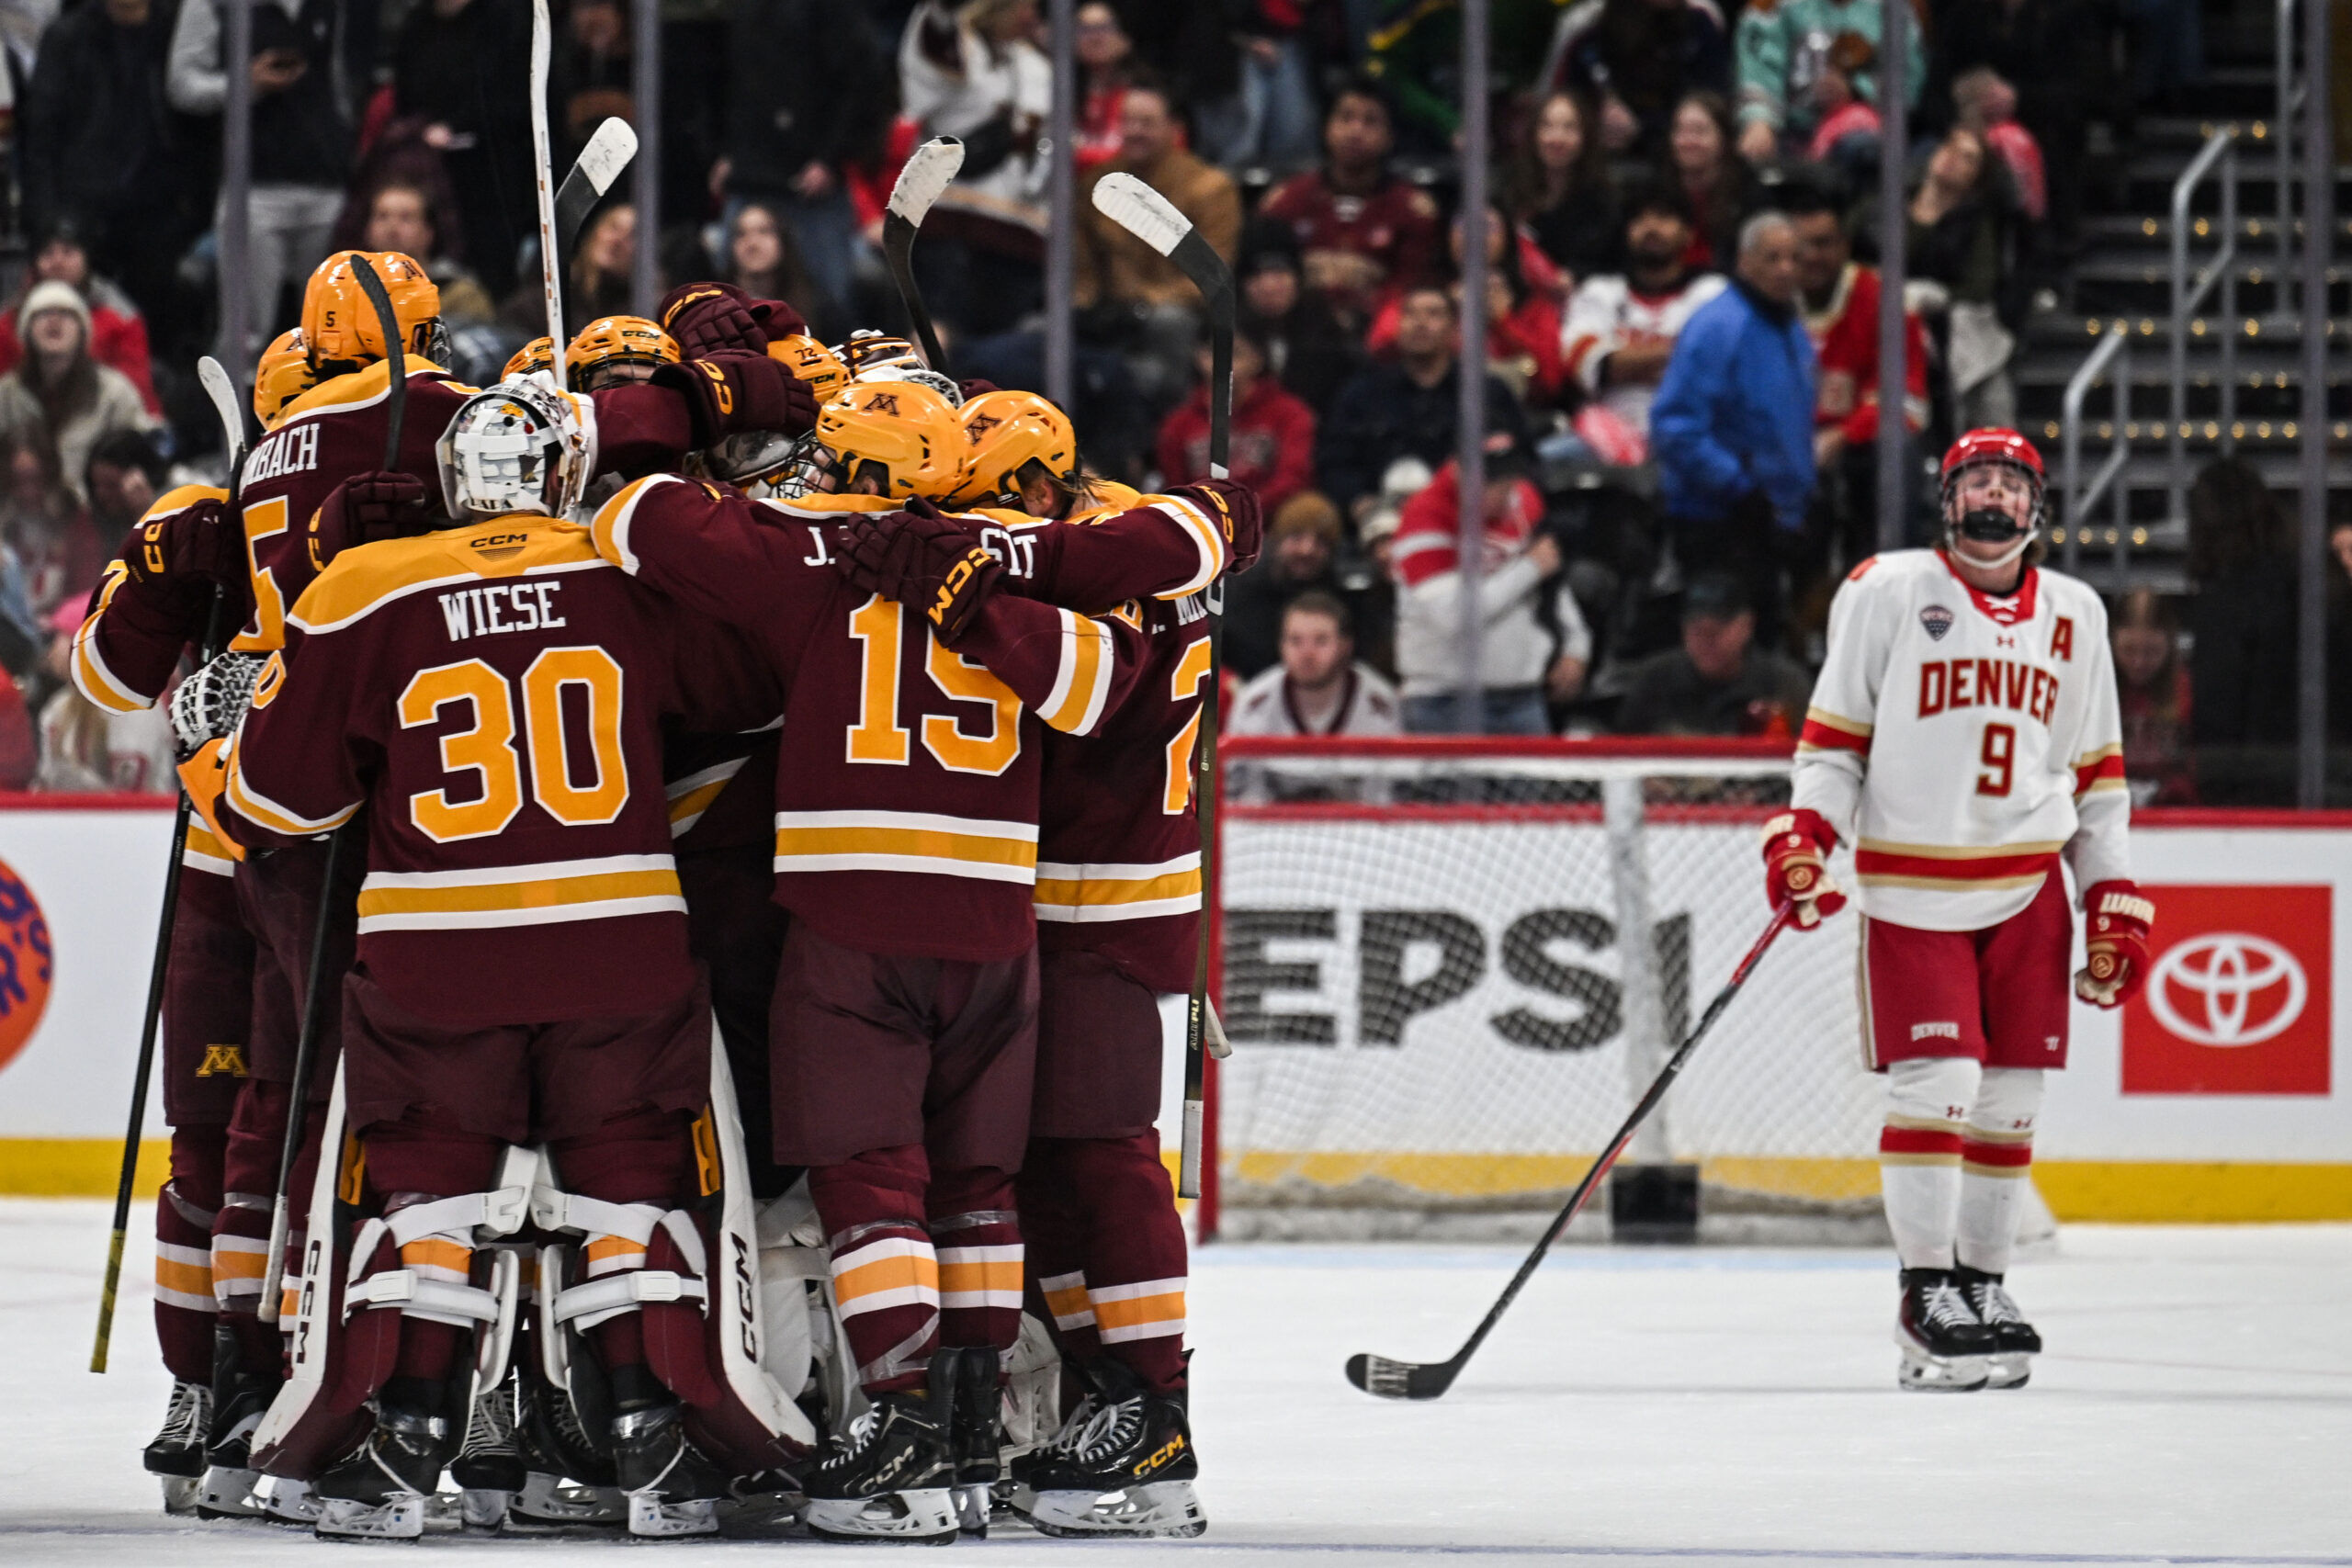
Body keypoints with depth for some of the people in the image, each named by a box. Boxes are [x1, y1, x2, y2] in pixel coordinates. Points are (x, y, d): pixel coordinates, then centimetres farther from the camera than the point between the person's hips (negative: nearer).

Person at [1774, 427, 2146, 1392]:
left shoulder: (2074, 616, 11)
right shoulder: (1887, 592, -1)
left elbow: (2095, 770, 15)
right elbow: (1834, 734, 1)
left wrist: (2116, 905, 11)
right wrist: (1802, 837, -13)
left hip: (2029, 889, 4)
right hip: (1911, 884, -4)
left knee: (2011, 1095, 4)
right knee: (1936, 1083, -13)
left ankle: (1984, 1285, 15)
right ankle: (1927, 1296, -7)